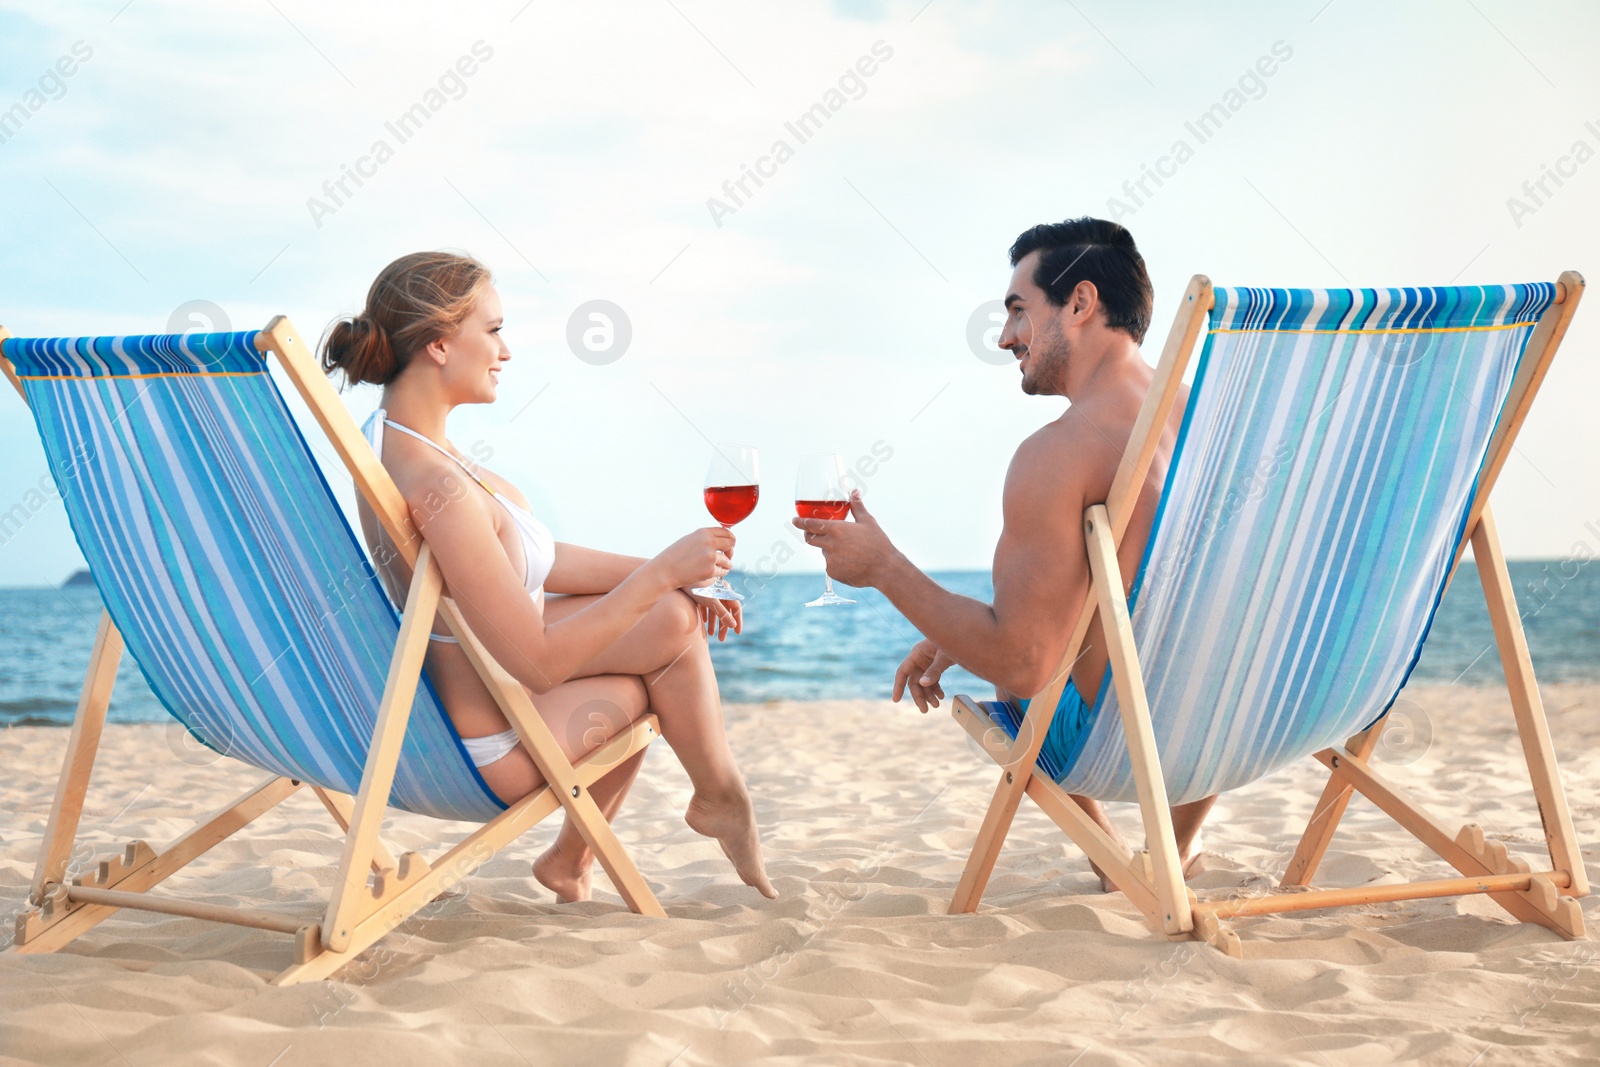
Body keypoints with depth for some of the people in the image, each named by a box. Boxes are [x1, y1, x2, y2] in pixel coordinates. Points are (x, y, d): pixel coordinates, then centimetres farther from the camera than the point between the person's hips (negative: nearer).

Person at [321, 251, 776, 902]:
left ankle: (569, 862, 26)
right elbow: (539, 663, -29)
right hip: (490, 749, -9)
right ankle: (721, 798, 26)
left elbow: (529, 563, 9)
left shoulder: (388, 435, 0)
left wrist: (661, 576, 6)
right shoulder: (439, 488, -32)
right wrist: (662, 573, -22)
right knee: (674, 629, -1)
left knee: (676, 614, 18)